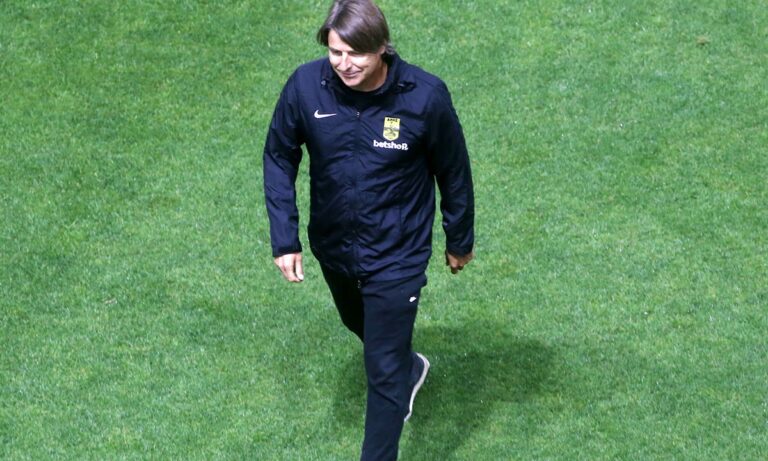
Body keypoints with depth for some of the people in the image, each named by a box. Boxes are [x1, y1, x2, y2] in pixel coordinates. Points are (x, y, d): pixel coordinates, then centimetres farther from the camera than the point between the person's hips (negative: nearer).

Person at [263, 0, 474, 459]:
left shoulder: (426, 95, -25)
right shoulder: (306, 86, -20)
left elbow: (453, 171, -9)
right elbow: (279, 159, -4)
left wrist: (460, 241, 3)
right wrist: (285, 239, -7)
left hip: (397, 255, -4)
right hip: (333, 247, 4)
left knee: (384, 370, 0)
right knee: (361, 326, 31)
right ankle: (410, 368, 63)